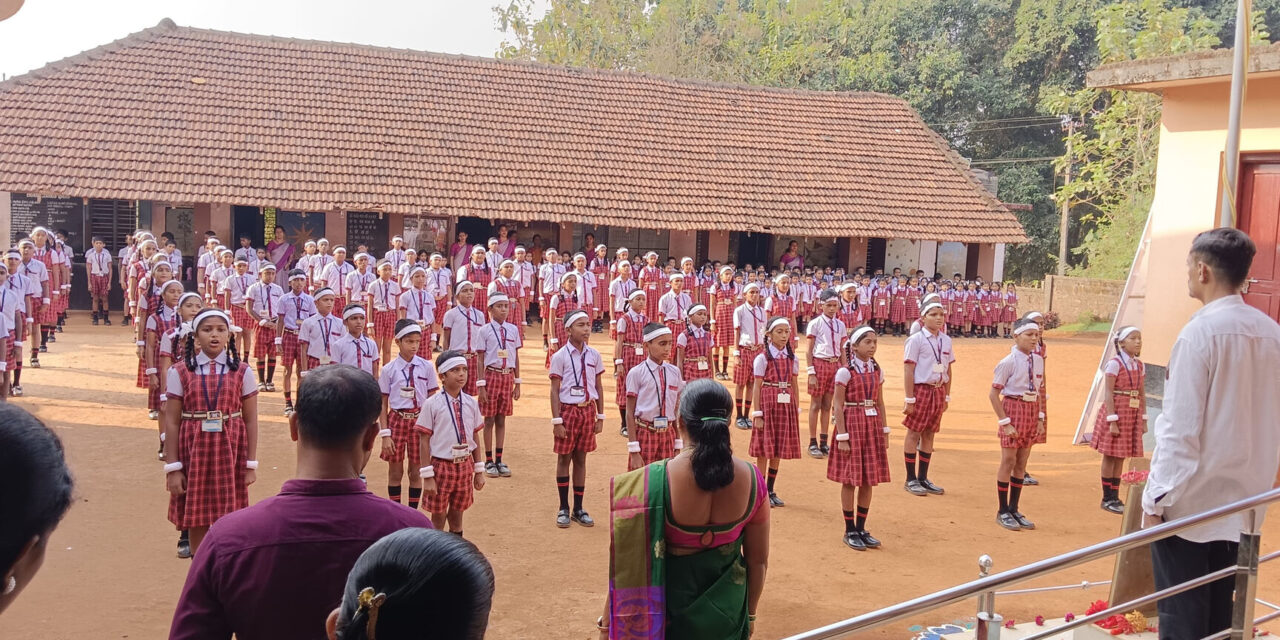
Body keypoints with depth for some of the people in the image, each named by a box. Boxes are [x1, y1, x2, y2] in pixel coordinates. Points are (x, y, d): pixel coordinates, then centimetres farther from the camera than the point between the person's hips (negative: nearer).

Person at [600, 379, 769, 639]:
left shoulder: (654, 481, -24)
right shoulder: (751, 479, -15)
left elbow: (628, 560, -15)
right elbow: (758, 559, -3)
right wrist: (750, 613, 13)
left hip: (670, 608, -3)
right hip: (726, 610, 3)